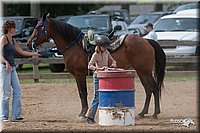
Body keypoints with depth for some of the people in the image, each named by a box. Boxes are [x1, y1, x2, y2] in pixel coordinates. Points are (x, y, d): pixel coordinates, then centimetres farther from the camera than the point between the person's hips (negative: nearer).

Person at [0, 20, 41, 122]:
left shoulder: (12, 40, 17)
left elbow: (22, 52, 24)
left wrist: (35, 54, 24)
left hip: (12, 68, 9)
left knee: (17, 92, 5)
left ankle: (16, 116, 8)